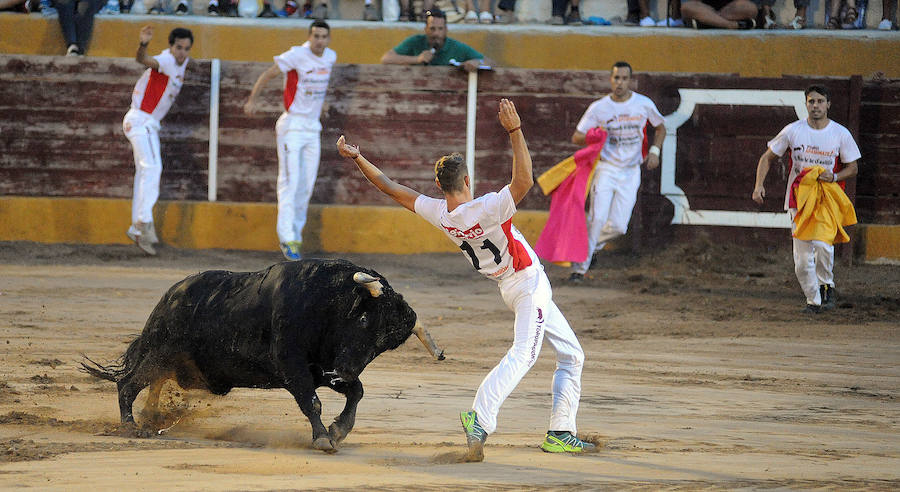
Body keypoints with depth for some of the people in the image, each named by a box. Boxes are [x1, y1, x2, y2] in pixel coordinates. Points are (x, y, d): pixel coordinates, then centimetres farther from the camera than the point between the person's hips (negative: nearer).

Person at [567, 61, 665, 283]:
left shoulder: (644, 104, 0)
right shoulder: (599, 107, -4)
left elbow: (660, 127, 18)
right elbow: (576, 137, -1)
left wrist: (654, 150, 0)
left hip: (631, 173, 2)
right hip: (606, 169, -2)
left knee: (618, 226, -6)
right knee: (597, 218, -18)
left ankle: (590, 243, 24)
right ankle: (580, 267, -11)